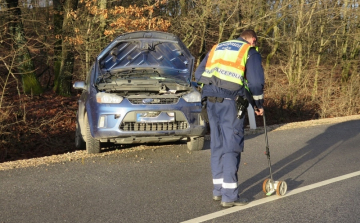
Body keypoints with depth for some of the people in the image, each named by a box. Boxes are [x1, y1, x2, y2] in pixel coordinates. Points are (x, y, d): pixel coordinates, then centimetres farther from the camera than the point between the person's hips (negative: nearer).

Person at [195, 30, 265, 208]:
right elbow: (256, 81, -2)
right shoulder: (250, 52, 8)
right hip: (231, 102, -6)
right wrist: (258, 104, 11)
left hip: (211, 101, 6)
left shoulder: (217, 47, 24)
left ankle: (218, 190, 21)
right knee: (231, 147, -2)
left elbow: (199, 74, 18)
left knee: (217, 146, 14)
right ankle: (229, 195, -2)